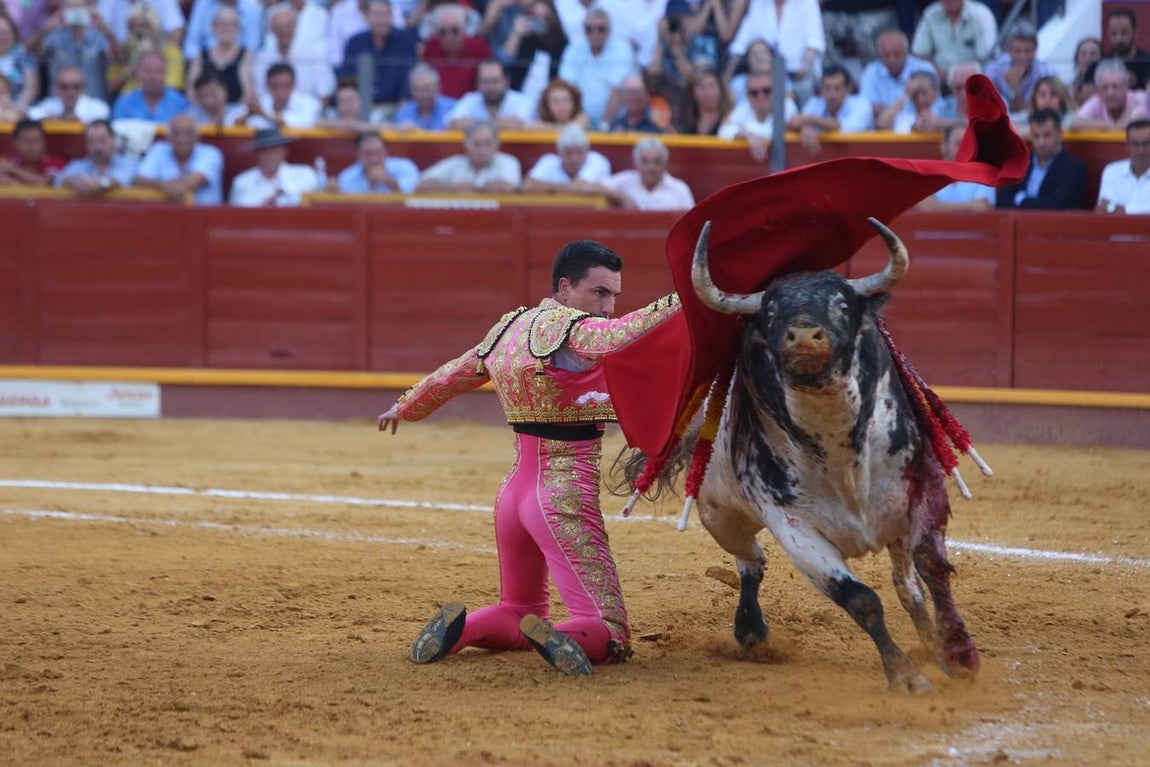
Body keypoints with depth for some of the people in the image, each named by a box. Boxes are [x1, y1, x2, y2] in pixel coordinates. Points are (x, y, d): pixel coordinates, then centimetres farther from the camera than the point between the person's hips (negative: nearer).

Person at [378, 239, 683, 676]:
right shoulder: (569, 328, -13)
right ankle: (564, 639, -40)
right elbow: (618, 337, -35)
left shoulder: (510, 328, 11)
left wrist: (406, 408, 45)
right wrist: (678, 303, -41)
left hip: (513, 492, 8)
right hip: (565, 498, -8)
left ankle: (461, 627, -2)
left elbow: (454, 374, 28)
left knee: (518, 612, 26)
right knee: (609, 632, -10)